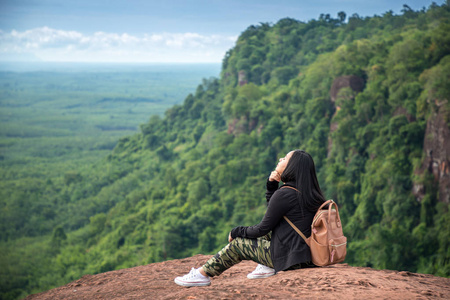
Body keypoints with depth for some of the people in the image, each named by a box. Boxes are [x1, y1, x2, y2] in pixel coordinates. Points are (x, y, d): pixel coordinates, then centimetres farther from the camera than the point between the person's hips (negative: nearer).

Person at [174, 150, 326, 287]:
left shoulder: (284, 194, -19)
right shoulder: (305, 191, 8)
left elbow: (262, 229, -12)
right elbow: (274, 212, 23)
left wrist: (236, 232, 5)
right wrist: (272, 186, 7)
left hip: (288, 256, -8)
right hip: (306, 252, 8)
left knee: (237, 243, 6)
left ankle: (202, 275, 15)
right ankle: (267, 266, 18)